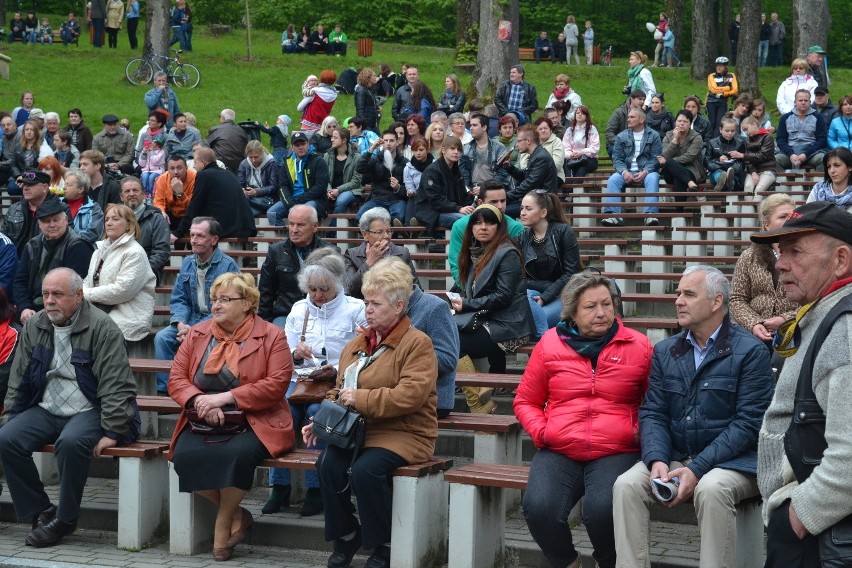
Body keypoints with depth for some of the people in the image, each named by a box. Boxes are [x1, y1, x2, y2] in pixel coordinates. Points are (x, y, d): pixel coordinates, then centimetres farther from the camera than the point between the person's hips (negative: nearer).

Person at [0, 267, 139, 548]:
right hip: (45, 410, 6)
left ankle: (64, 519, -16)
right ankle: (41, 512, -3)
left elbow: (114, 385, -15)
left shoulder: (102, 328, -11)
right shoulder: (35, 327, 7)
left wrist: (112, 433, -20)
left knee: (71, 442, -36)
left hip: (89, 411, -6)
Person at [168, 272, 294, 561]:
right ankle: (236, 513, -7)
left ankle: (223, 522, -8)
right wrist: (200, 401, -15)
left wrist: (224, 398, -18)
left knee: (238, 453, -36)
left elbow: (276, 384, -11)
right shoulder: (197, 334, 13)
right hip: (204, 423, 4)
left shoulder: (271, 336, 0)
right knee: (186, 455, -28)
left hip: (254, 421, -3)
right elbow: (176, 379, 8)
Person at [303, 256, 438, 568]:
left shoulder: (417, 343, -6)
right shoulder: (357, 343, 17)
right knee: (328, 464, -24)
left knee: (364, 470, -32)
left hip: (403, 434, -6)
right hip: (355, 430, 6)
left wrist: (361, 399, -19)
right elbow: (339, 391, 21)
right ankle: (345, 536, -1)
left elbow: (410, 395, -19)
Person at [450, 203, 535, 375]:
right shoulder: (477, 252, 14)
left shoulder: (507, 254, -11)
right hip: (485, 320, 8)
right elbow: (470, 290, 17)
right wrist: (460, 301, -5)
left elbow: (503, 296, -16)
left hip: (507, 328, -8)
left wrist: (467, 305, -16)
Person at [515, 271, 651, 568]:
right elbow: (525, 401, 19)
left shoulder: (639, 346, 8)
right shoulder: (550, 343, 11)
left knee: (602, 510, -32)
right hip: (558, 453, 2)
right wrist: (541, 432, 2)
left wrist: (639, 432, -2)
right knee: (539, 508, -27)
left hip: (616, 453, -2)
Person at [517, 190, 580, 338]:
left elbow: (571, 274, -9)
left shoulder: (563, 232, -5)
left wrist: (545, 297, -16)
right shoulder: (522, 238, 7)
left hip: (562, 296, -4)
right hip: (535, 292, 4)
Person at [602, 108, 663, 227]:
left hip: (646, 171, -2)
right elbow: (617, 158, 6)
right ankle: (614, 214, -38)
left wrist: (645, 172, -18)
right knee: (612, 180, -27)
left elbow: (656, 158, -1)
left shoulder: (653, 136, 7)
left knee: (652, 179, -35)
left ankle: (650, 214, -46)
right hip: (627, 171, 2)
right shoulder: (621, 137, 14)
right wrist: (624, 172, -14)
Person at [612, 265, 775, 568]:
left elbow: (749, 423, -12)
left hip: (732, 461, -5)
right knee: (626, 484, -22)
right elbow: (652, 414, 7)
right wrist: (657, 460, -14)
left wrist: (697, 469, -20)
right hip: (674, 457, 5)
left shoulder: (750, 351, -5)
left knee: (711, 489, -36)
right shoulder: (665, 351, 12)